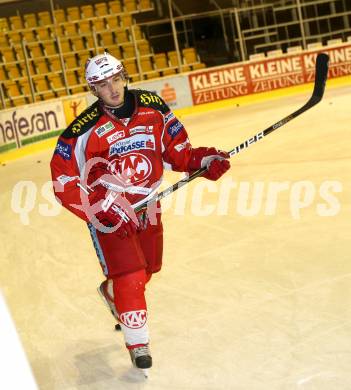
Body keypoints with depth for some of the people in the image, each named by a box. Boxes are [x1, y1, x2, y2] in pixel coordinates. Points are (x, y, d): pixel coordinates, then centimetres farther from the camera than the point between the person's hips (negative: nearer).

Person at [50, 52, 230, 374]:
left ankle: (112, 292, 52)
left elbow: (175, 148, 4)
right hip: (106, 209, -5)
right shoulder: (85, 130, -20)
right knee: (130, 276, -12)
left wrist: (202, 160, -13)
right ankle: (137, 342, 8)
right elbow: (65, 184, -18)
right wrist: (101, 209, -27)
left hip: (147, 204, 5)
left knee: (148, 267, 20)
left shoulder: (154, 108, -7)